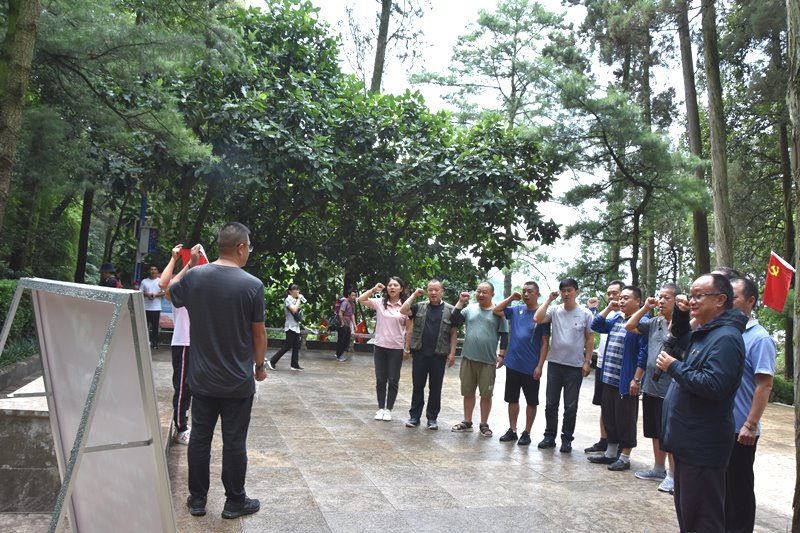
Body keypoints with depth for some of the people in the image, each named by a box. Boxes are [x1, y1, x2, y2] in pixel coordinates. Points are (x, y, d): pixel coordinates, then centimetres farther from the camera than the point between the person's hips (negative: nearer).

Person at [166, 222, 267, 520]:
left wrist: (189, 264, 23)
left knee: (200, 438, 15)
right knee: (234, 442, 8)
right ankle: (235, 502, 22)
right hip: (237, 381, -3)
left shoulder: (193, 276, -6)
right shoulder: (252, 285, -15)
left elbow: (171, 292, 16)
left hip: (201, 379, 3)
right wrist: (260, 366, 8)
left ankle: (197, 499, 27)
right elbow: (259, 333, -6)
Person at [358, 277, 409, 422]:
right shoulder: (379, 302, 1)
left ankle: (388, 409, 18)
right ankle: (380, 408, 21)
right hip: (380, 347, 2)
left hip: (396, 349, -2)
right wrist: (374, 289, -13)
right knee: (380, 379, 10)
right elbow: (361, 300, -6)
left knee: (393, 380, 6)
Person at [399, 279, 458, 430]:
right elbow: (403, 310, -8)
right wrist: (414, 295, -3)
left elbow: (453, 333, 2)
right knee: (417, 386, 8)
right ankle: (414, 416, 17)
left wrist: (452, 353, -5)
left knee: (435, 388, 7)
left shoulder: (449, 310, 2)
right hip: (419, 353, 1)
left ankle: (432, 418, 19)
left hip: (439, 355, -1)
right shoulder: (419, 307, 6)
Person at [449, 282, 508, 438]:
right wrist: (460, 302, -7)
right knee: (468, 392, 12)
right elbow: (454, 321, -2)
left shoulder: (498, 312, 0)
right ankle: (467, 422, 24)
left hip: (488, 361, -2)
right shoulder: (470, 308, 6)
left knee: (486, 394, 4)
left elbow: (504, 335, 1)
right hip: (468, 358, 3)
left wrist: (501, 355, -6)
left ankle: (484, 424, 18)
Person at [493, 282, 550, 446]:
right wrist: (511, 298, 1)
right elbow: (496, 311, 10)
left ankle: (527, 433, 19)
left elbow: (545, 343, -8)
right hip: (512, 363, 4)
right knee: (512, 399, 12)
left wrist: (539, 366, -13)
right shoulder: (516, 310, 4)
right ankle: (512, 430, 24)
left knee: (531, 401, 8)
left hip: (531, 367, -4)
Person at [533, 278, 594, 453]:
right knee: (551, 403, 9)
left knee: (570, 406, 7)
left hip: (575, 366, -1)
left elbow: (590, 339, 1)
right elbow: (537, 319, -17)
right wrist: (549, 299, -11)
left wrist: (587, 362, -3)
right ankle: (549, 436, 21)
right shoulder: (554, 311, 0)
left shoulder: (585, 314, -3)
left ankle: (567, 439, 19)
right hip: (554, 363, 2)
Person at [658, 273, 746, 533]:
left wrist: (674, 367, -18)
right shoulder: (703, 334, 13)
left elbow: (713, 386, -28)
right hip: (687, 441, 10)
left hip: (702, 448, -10)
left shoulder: (726, 338, -19)